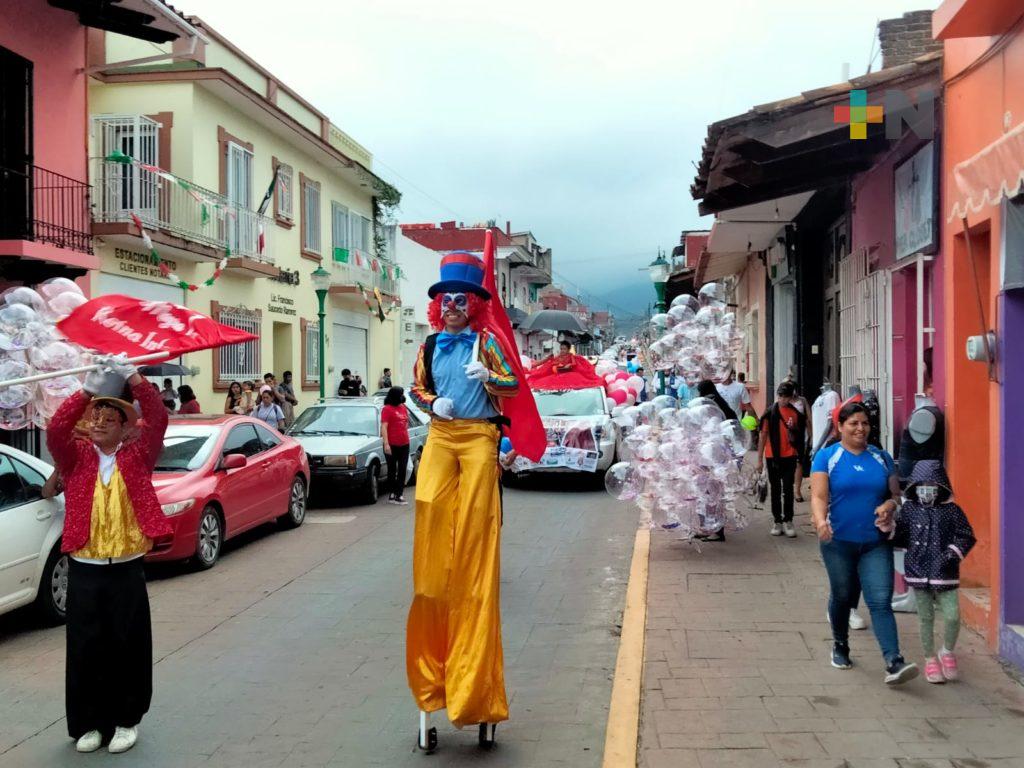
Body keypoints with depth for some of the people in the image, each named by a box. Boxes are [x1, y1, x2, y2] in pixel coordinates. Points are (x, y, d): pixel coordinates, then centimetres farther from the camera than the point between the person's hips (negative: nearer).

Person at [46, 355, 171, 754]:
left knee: (127, 648, 6)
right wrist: (88, 391, -22)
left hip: (127, 571, 0)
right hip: (85, 571, 1)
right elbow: (56, 430, -15)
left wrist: (132, 378, -19)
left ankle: (125, 720, 21)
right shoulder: (76, 457, 3)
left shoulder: (137, 456, 2)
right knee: (86, 649, 7)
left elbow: (158, 419, -11)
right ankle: (88, 723, 22)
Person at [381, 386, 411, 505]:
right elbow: (384, 427, -12)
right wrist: (386, 443, -19)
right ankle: (392, 495, 9)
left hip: (404, 444, 6)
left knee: (402, 470, 6)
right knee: (392, 470, 3)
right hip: (392, 445, -6)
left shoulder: (403, 407, 12)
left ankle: (400, 494, 12)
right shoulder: (387, 409, -8)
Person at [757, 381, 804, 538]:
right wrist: (759, 458, 0)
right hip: (772, 456, 0)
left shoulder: (796, 414, 1)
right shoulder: (770, 413, -1)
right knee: (775, 490, 8)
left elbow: (798, 437, 10)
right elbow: (763, 435, 2)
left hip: (789, 456, 0)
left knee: (788, 490, 1)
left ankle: (788, 521, 5)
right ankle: (777, 521, 14)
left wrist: (793, 429, -12)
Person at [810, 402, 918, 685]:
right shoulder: (826, 456, -1)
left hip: (876, 543, 1)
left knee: (881, 601, -9)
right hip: (839, 542, -1)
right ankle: (840, 646, 37)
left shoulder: (881, 457, 9)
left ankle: (894, 663, -15)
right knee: (842, 596, 14)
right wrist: (821, 521, -29)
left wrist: (890, 505, -10)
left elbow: (895, 494, 14)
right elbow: (818, 496, -10)